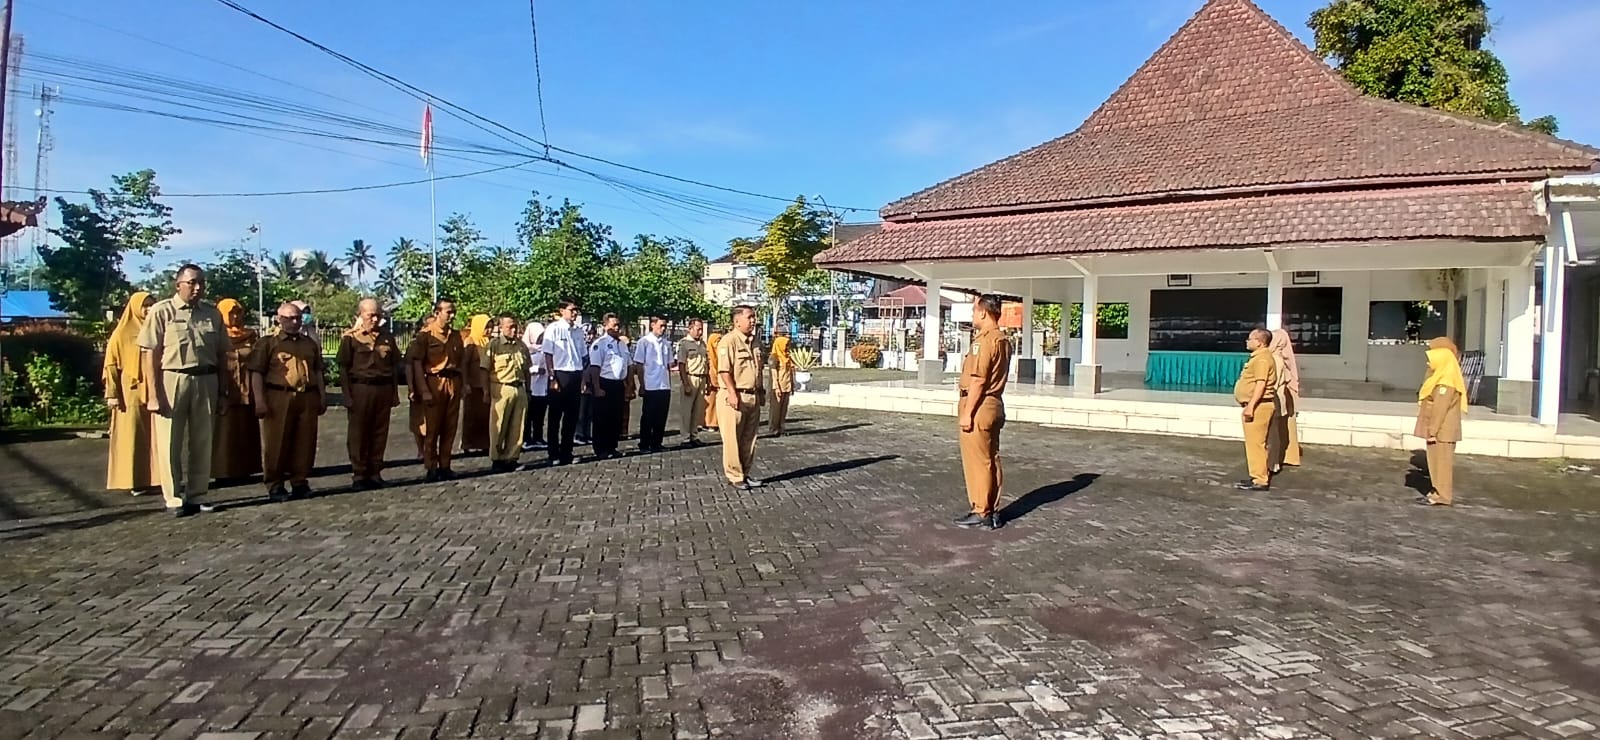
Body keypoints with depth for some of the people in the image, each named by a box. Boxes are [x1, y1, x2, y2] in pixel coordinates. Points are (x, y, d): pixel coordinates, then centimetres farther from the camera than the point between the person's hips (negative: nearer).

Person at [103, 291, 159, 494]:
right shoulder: (121, 334, -1)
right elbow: (111, 366, -3)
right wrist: (112, 394, -10)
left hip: (154, 392, 4)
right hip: (131, 393, -4)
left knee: (157, 436, 5)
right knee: (132, 437, 0)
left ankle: (156, 477, 12)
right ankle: (134, 481, 5)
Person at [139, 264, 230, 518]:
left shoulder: (213, 313, 9)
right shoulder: (161, 311, -2)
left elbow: (221, 354, 12)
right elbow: (150, 354, -5)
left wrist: (224, 388, 9)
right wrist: (154, 394, -10)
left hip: (205, 381, 4)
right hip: (172, 380, -3)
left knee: (202, 442, 9)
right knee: (171, 443, 2)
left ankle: (196, 496, 19)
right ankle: (174, 499, 12)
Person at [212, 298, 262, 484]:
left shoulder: (250, 334, 13)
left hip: (247, 390, 3)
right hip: (224, 390, -3)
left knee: (245, 430, 5)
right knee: (225, 431, -3)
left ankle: (244, 469, 11)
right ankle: (224, 471, 2)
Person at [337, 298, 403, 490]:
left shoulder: (387, 337, 10)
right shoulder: (350, 337, -2)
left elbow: (395, 365, 13)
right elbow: (343, 367, -3)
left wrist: (395, 393, 9)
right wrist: (348, 395, -9)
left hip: (384, 389, 4)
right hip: (360, 389, -4)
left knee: (380, 432, 7)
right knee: (358, 433, 2)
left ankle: (375, 472, 15)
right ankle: (359, 475, 10)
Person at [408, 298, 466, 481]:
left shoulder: (456, 335, 12)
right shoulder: (425, 335, -5)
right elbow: (417, 364, -8)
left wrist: (463, 383, 9)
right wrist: (424, 390, -14)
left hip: (453, 383, 5)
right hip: (435, 383, -5)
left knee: (450, 427, 8)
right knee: (432, 428, 1)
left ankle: (445, 466, 16)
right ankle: (431, 468, 7)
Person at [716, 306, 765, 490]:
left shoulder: (753, 341, 15)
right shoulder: (729, 341, -11)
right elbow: (724, 370, -17)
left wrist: (761, 392, 18)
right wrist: (733, 394, -21)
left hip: (753, 397, 8)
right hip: (735, 397, -8)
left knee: (749, 439, 12)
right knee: (733, 439, -1)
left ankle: (745, 474, 22)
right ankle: (735, 476, 7)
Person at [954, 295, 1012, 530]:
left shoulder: (985, 340, -16)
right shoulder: (1003, 340, 14)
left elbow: (978, 380, -20)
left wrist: (967, 413, -18)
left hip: (979, 406, -10)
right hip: (994, 404, 10)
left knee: (977, 461, -3)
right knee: (990, 460, 13)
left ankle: (981, 512, 3)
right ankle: (992, 510, 19)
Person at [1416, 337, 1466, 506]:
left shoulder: (1446, 381, -18)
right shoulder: (1442, 376, 14)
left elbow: (1440, 409, -21)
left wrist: (1432, 431, -20)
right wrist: (1431, 429, 20)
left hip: (1442, 430, -10)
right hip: (1438, 429, 10)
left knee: (1442, 460, -5)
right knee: (1437, 459, 14)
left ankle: (1443, 495, 0)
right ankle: (1439, 491, 21)